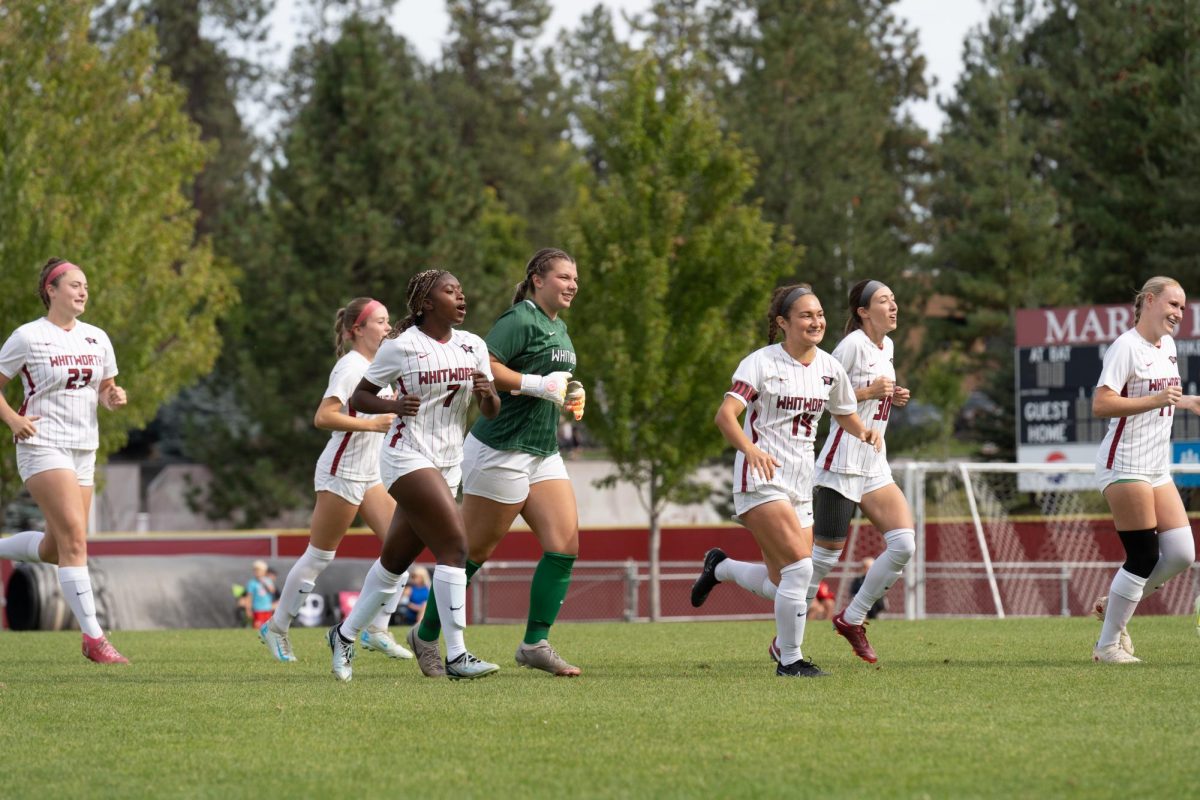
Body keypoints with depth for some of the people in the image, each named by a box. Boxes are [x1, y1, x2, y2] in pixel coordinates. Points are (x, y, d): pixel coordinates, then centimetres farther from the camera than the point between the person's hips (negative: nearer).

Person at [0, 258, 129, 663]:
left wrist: (114, 397, -4)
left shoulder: (97, 338, 10)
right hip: (43, 445, -7)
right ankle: (93, 638, -19)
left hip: (83, 449, 7)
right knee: (74, 537, -17)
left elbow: (105, 389, 19)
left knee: (56, 549, 8)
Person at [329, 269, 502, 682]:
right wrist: (394, 405, -21)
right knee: (455, 544, -19)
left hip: (448, 463, 7)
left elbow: (491, 412, 8)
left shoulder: (473, 346, 7)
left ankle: (344, 635, 30)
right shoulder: (402, 346, -8)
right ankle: (455, 655, -18)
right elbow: (359, 396, -2)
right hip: (408, 457, -7)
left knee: (397, 558, 13)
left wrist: (487, 392, -15)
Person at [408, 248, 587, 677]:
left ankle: (535, 644, -2)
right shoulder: (520, 320, -14)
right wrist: (538, 385, -25)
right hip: (501, 450, -9)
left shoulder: (559, 328, 16)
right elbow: (482, 367, -25)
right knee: (475, 549, 0)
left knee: (565, 542, -5)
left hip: (543, 452, 9)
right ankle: (426, 636, 15)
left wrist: (571, 396, 12)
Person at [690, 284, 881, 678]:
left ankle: (720, 567, 36)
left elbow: (846, 416, 21)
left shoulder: (829, 368, 8)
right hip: (761, 479, -7)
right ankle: (789, 659, -7)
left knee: (782, 586, 7)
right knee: (800, 566, -20)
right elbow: (725, 415, -20)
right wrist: (750, 450, -38)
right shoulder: (761, 362, -10)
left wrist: (864, 432, -3)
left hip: (801, 483, 7)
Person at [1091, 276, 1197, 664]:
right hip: (1125, 467, -9)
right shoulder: (1126, 347, -13)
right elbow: (1101, 404, -22)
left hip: (1157, 469, 9)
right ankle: (1108, 645, 3)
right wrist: (1156, 400, -29)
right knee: (1144, 557, -9)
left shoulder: (1167, 346, 14)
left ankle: (1114, 606, 19)